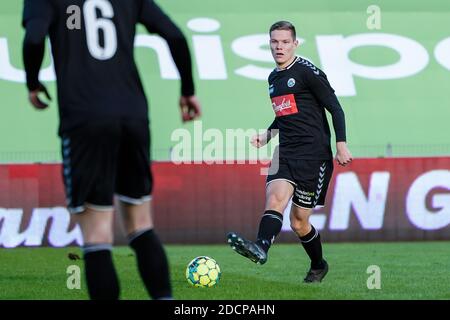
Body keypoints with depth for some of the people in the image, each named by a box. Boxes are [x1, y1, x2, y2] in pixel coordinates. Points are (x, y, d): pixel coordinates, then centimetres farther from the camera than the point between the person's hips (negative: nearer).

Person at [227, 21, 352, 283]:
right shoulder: (273, 78, 17)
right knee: (275, 197, -21)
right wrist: (266, 136, 17)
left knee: (299, 222, -4)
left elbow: (335, 108, -5)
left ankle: (319, 265, 10)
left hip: (313, 154, -6)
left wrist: (341, 145, -13)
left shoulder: (307, 71, -5)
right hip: (285, 153, 6)